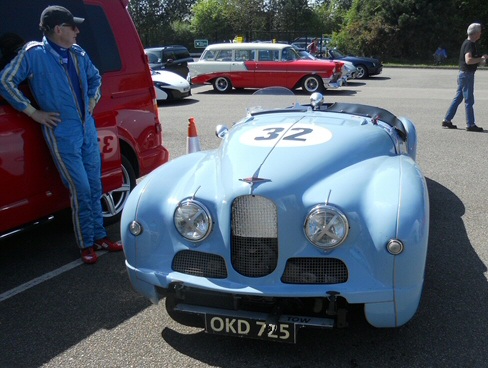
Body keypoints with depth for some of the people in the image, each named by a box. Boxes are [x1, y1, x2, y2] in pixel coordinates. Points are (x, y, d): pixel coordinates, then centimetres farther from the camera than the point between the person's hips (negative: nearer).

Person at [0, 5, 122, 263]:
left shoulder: (77, 54, 11)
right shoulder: (33, 53, -7)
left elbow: (95, 77, 29)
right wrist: (34, 113, -11)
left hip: (88, 130, 6)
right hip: (62, 135, -6)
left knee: (94, 187, 11)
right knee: (81, 190, -4)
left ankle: (99, 237, 24)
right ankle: (86, 244, 11)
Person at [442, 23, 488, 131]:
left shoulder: (470, 43, 16)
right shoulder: (469, 44, -16)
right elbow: (468, 60, -30)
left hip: (464, 74, 10)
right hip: (466, 74, -10)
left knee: (457, 98, 12)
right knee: (469, 100, -5)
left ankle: (447, 120, 15)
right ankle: (470, 125, 0)